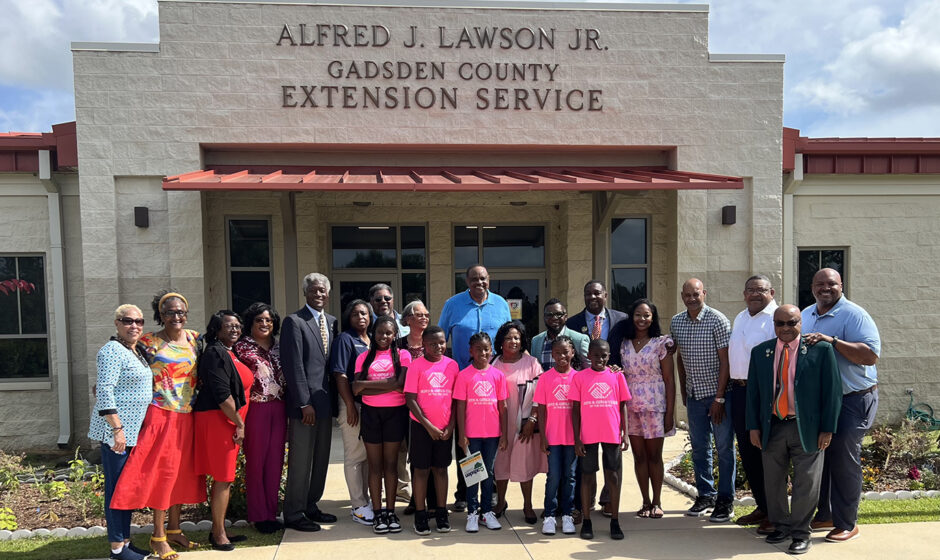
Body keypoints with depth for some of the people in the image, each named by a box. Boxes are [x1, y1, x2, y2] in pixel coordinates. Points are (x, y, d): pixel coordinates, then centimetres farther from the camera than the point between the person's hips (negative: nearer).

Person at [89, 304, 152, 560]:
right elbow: (104, 391, -19)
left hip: (134, 431, 9)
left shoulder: (138, 350, 14)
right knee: (117, 487, -1)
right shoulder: (112, 351, -13)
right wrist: (117, 429, -22)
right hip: (117, 431, -9)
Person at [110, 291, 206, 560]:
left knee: (181, 471, 12)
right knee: (161, 471, -1)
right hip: (161, 414, -5)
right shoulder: (149, 341, -5)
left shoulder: (194, 337, 8)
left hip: (187, 416, 5)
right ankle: (158, 537, 9)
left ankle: (174, 530, 25)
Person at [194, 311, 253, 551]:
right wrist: (239, 424, -14)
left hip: (230, 421, 9)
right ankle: (218, 534, 6)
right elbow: (222, 394, -19)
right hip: (218, 420, -9)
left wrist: (239, 423, 16)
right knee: (223, 479, -4)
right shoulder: (215, 353, -14)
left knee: (224, 478, 14)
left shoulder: (230, 354, 15)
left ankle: (218, 530, 23)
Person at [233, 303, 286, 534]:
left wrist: (288, 408, 11)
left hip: (278, 408, 5)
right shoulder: (242, 346, -1)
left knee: (275, 462, 7)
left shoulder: (277, 348, 15)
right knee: (256, 462, 2)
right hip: (255, 409, -5)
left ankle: (271, 512, 18)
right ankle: (258, 515, 12)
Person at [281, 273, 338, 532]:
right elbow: (294, 365, -12)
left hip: (325, 401, 7)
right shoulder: (294, 322, -7)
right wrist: (304, 403, -15)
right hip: (305, 403, -7)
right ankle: (294, 514, 12)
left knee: (321, 458, 14)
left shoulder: (332, 322, 13)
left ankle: (311, 506, 27)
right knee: (301, 460, 0)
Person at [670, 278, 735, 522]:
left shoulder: (717, 320, -12)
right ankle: (706, 495, 24)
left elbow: (725, 361, -14)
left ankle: (725, 500, 13)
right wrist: (683, 391, 12)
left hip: (718, 393, -5)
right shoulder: (676, 322, 4)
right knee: (699, 447, 11)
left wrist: (719, 398, -17)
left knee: (724, 447, 2)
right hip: (694, 394, 5)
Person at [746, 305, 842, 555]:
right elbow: (753, 392, 8)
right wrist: (753, 427, 3)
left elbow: (833, 391, -4)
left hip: (807, 429, -3)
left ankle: (800, 532, 20)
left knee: (806, 483, 4)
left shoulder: (821, 349, -4)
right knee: (773, 482, 12)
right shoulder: (760, 352, 6)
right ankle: (781, 527, 30)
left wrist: (827, 429, -7)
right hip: (772, 428, 3)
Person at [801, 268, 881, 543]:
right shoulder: (805, 315, 10)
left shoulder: (854, 315, -13)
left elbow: (871, 355, -24)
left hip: (851, 400, -7)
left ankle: (847, 523, 14)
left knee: (844, 460, 0)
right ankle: (824, 515, 29)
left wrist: (832, 341, -30)